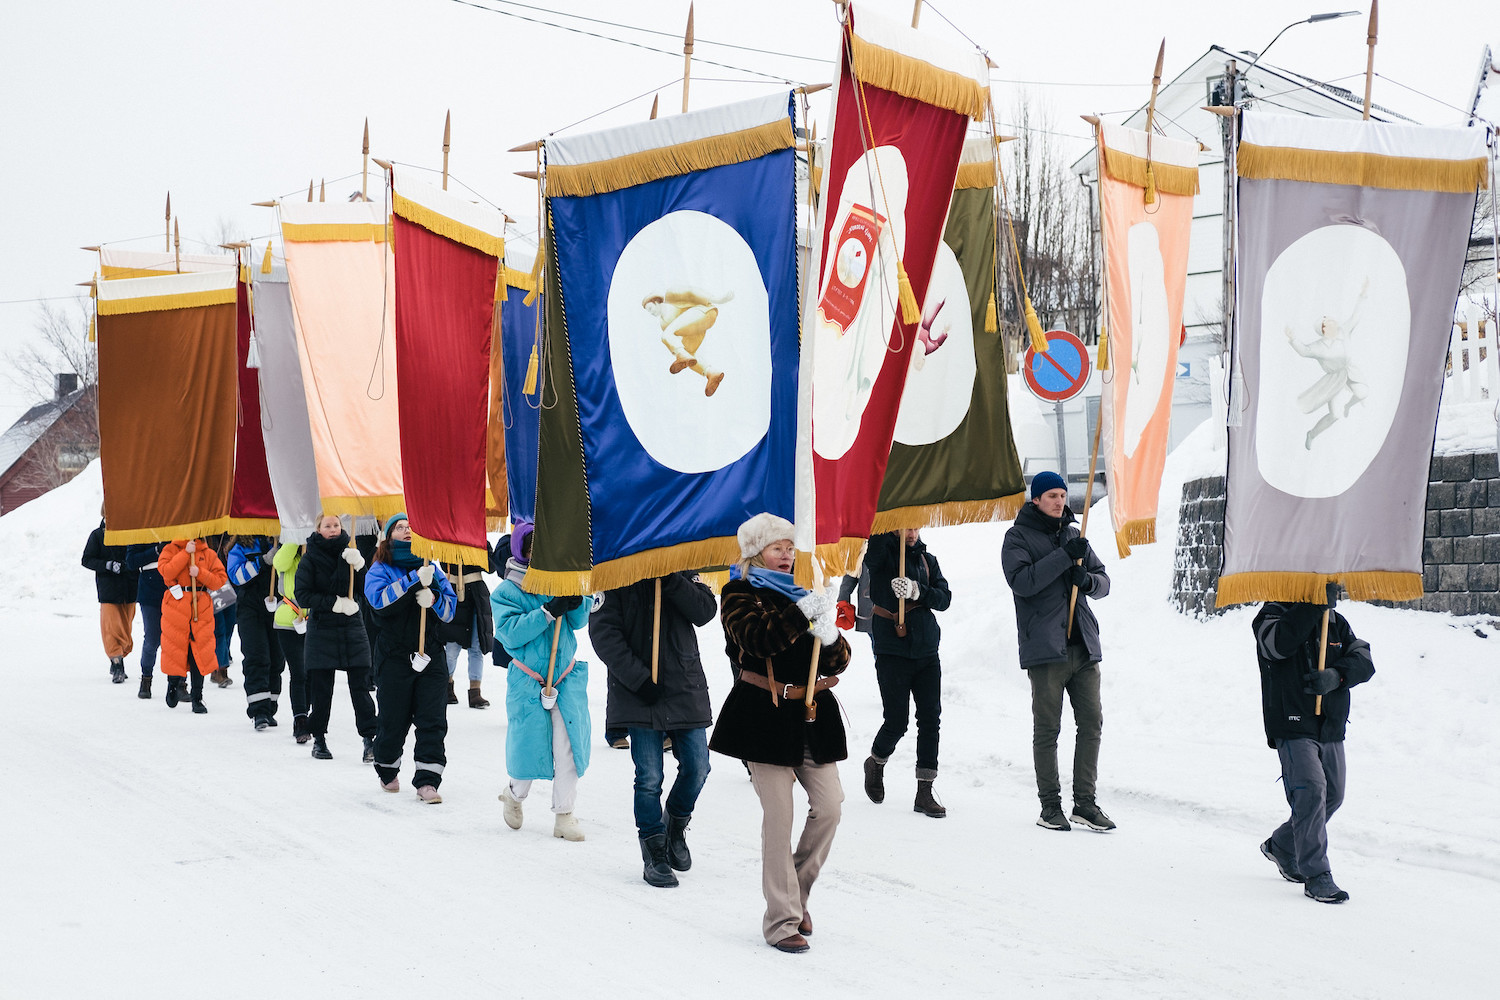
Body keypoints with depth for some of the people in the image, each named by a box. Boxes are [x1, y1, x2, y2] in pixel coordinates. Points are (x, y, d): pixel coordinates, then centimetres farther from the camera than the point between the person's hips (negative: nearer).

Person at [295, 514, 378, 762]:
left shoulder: (349, 553, 7)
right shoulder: (310, 558, -1)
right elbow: (303, 595, -8)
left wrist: (358, 565, -19)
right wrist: (335, 603, -16)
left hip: (352, 628, 2)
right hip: (321, 628, -2)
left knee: (360, 686, -4)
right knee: (321, 689, 3)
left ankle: (370, 738, -6)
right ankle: (319, 738, 16)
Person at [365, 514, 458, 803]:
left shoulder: (431, 569, 14)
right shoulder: (379, 570, 5)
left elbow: (451, 607, 8)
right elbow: (379, 599, -16)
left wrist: (434, 599, -14)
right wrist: (414, 580, -24)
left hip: (431, 654, 2)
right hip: (394, 657, -2)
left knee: (432, 721, -6)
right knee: (393, 720, 5)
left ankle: (427, 781, -6)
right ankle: (387, 771, 28)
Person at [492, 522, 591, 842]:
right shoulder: (506, 592, -5)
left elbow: (579, 622, 5)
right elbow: (510, 633, -18)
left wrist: (576, 603, -17)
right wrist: (548, 612, -26)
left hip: (567, 679, 3)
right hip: (528, 681, -3)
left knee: (568, 747, -1)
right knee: (528, 745, 4)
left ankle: (564, 815, 10)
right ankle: (515, 794, 35)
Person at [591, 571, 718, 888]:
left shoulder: (680, 572, 9)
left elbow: (706, 611, -4)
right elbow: (603, 631, -8)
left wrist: (673, 582, -18)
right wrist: (638, 678, -15)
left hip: (685, 686, 3)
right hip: (638, 692, -3)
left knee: (696, 767, 2)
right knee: (649, 778, -3)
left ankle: (676, 826, 29)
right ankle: (654, 855, 9)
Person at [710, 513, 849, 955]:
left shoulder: (803, 592, 17)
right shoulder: (740, 594, 2)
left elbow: (839, 660, 11)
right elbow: (755, 639, -19)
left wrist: (829, 638, -12)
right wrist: (801, 614, -27)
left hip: (812, 715, 5)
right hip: (765, 715, -5)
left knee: (829, 805, -3)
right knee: (778, 815, -7)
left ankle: (797, 891, 17)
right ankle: (782, 919, -3)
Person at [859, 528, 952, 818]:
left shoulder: (927, 560, 13)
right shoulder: (882, 553, -1)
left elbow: (944, 598, 2)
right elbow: (871, 551, -26)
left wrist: (918, 591, -15)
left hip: (926, 650, 4)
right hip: (891, 650, -4)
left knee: (930, 719, -2)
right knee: (896, 722, -4)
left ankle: (925, 792, 2)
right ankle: (876, 763, 28)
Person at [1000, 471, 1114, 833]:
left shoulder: (1073, 535, 17)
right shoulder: (1018, 537, 1)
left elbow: (1104, 581, 16)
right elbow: (1021, 581, -15)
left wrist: (1088, 579, -8)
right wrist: (1065, 557, -20)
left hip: (1084, 646, 5)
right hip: (1045, 647, -5)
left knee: (1092, 724, 1)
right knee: (1047, 729, -2)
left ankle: (1085, 803, 7)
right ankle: (1050, 805, 4)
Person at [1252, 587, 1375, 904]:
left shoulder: (1336, 623, 12)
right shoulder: (1273, 616, -4)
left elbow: (1363, 661, 0)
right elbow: (1279, 643, -27)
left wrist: (1337, 675, -22)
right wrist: (1316, 603, -27)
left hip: (1331, 728, 7)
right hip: (1293, 727, -7)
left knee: (1332, 797, 14)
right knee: (1310, 792, -18)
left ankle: (1282, 847, 36)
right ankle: (1316, 876, -15)